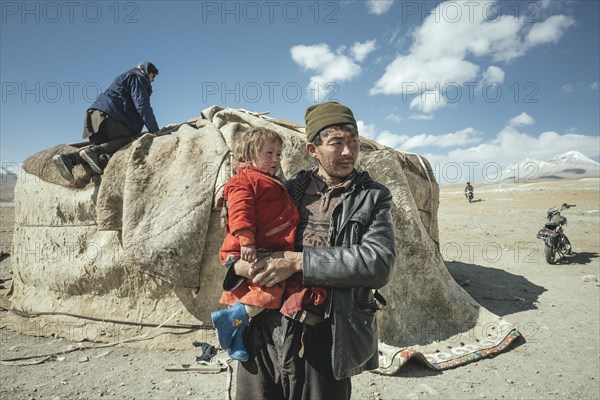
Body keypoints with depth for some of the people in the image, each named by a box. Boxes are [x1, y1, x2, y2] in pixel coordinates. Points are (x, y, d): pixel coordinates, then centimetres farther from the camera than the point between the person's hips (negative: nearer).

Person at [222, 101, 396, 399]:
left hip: (322, 345, -2)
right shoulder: (288, 190, 6)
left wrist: (298, 261, -20)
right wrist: (239, 265, -10)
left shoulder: (372, 197, 0)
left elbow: (380, 263, -15)